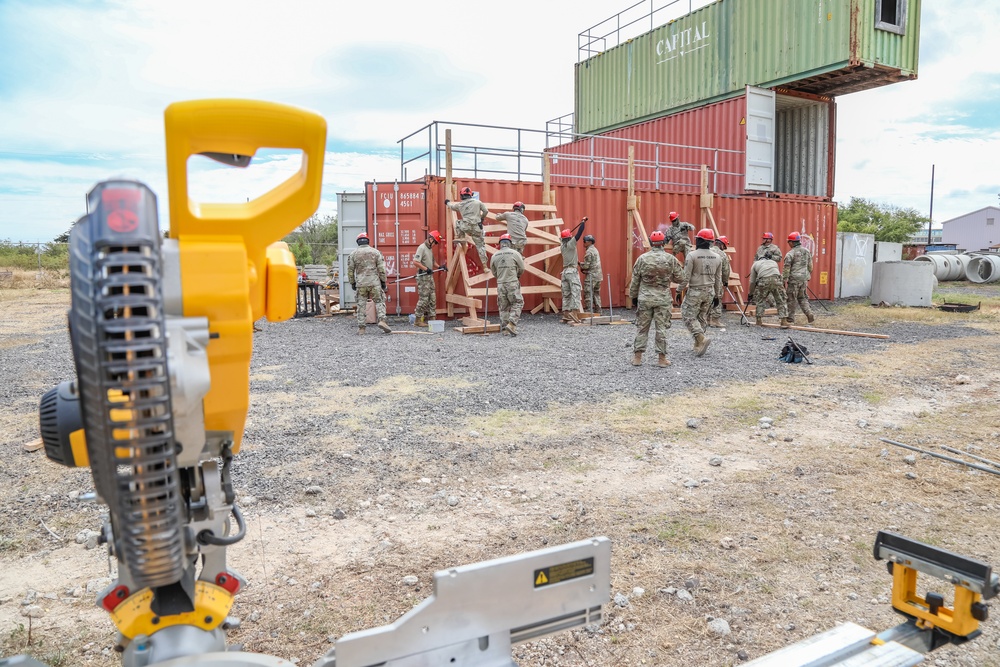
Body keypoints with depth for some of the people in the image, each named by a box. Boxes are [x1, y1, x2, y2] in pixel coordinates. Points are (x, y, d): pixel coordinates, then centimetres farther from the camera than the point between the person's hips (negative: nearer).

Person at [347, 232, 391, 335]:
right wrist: (383, 281, 7)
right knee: (379, 301, 7)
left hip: (360, 284, 1)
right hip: (374, 283, -1)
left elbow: (350, 270, 8)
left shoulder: (353, 254, 5)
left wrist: (352, 283, 17)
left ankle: (361, 328, 6)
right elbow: (381, 268, 1)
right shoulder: (375, 252, 3)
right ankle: (382, 320, -13)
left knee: (361, 305, 6)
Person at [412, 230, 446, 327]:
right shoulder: (422, 248, -14)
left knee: (432, 298, 9)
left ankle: (432, 317, 15)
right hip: (423, 277, -9)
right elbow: (415, 262, -22)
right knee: (423, 299, -6)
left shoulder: (430, 248, 15)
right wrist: (426, 269, -21)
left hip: (430, 276, 9)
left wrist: (439, 267, 12)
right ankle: (418, 320, 3)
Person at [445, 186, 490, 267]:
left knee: (458, 222, 32)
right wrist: (482, 218, 27)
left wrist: (448, 202, 55)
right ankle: (485, 266, 4)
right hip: (477, 228, 0)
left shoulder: (460, 204, 12)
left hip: (466, 227, 0)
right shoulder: (477, 202, 7)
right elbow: (486, 211, 6)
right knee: (481, 246, 8)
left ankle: (460, 238, 17)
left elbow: (452, 206, 32)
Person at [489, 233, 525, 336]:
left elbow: (493, 271, 11)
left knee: (504, 307, 12)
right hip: (512, 283, -4)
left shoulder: (494, 255, 2)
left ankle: (504, 328, 14)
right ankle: (511, 324, -8)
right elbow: (521, 269, 2)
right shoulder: (515, 253, -7)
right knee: (517, 304, 7)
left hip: (500, 284, 4)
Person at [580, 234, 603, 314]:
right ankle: (598, 312, 17)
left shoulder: (589, 251, -13)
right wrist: (582, 265, 15)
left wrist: (579, 264, 1)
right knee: (596, 294, 14)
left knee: (588, 295, -8)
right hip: (598, 275, 10)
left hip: (591, 276, -10)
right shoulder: (595, 250, 18)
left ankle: (589, 313, -10)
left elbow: (586, 265, -16)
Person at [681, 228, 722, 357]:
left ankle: (702, 338, -18)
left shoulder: (692, 256, -12)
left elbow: (686, 276, -13)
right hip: (710, 292, 6)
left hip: (695, 292, -6)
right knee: (702, 318, 13)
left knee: (689, 316, 0)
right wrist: (717, 295, 19)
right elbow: (718, 279, 11)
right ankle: (698, 345, 16)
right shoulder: (717, 257, 5)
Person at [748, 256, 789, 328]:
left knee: (760, 300, 20)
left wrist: (750, 293, 41)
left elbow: (752, 282, 30)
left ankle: (759, 320, 23)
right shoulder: (774, 262, 38)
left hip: (763, 280, -1)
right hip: (776, 279, 1)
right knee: (781, 301, 13)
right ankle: (784, 321, 8)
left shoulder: (755, 264, 31)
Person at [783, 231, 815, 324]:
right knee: (802, 298, 18)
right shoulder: (807, 252, 9)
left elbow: (786, 268, -13)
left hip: (794, 279, -6)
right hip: (804, 279, 6)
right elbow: (810, 266, 15)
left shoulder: (790, 254, -12)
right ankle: (810, 315, 6)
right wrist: (808, 277, 24)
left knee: (791, 299, 3)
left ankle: (791, 319, 8)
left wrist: (785, 280, -9)